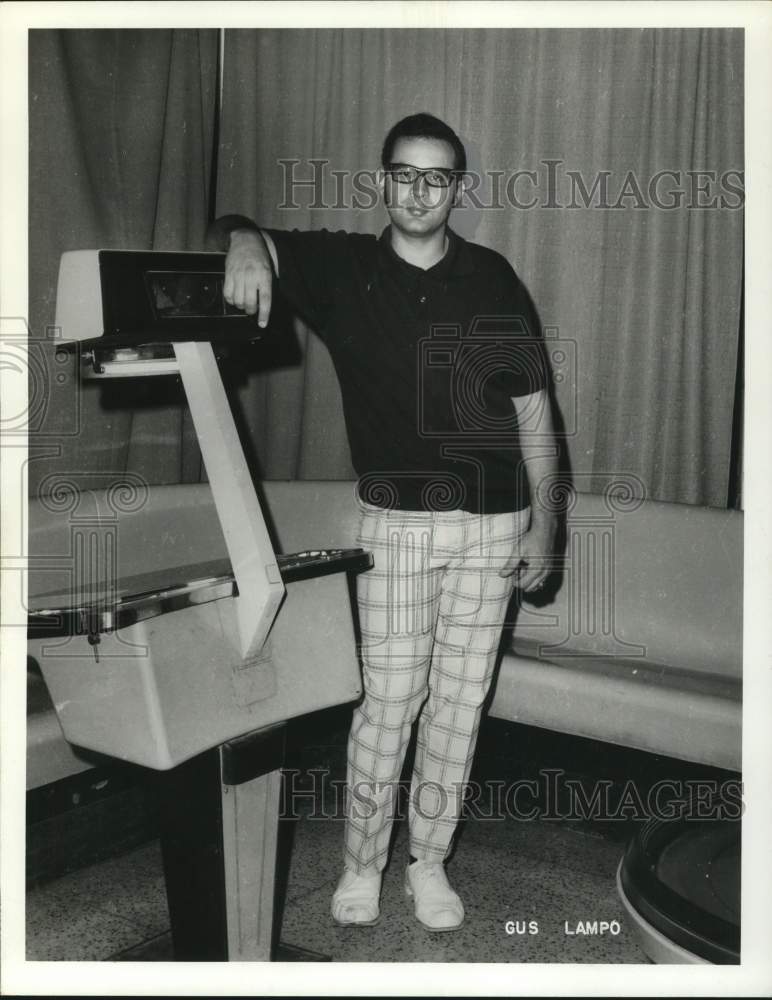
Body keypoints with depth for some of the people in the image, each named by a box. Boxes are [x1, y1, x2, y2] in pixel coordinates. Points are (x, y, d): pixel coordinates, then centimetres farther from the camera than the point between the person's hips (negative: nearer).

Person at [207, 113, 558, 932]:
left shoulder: (493, 279, 2)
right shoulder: (344, 268, 0)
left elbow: (531, 405, 4)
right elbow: (227, 233, -3)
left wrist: (542, 520, 2)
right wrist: (245, 243, -29)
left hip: (493, 523, 2)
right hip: (396, 522, -1)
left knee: (460, 700, 9)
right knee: (389, 701, 1)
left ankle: (429, 862, 26)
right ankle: (361, 865, 21)